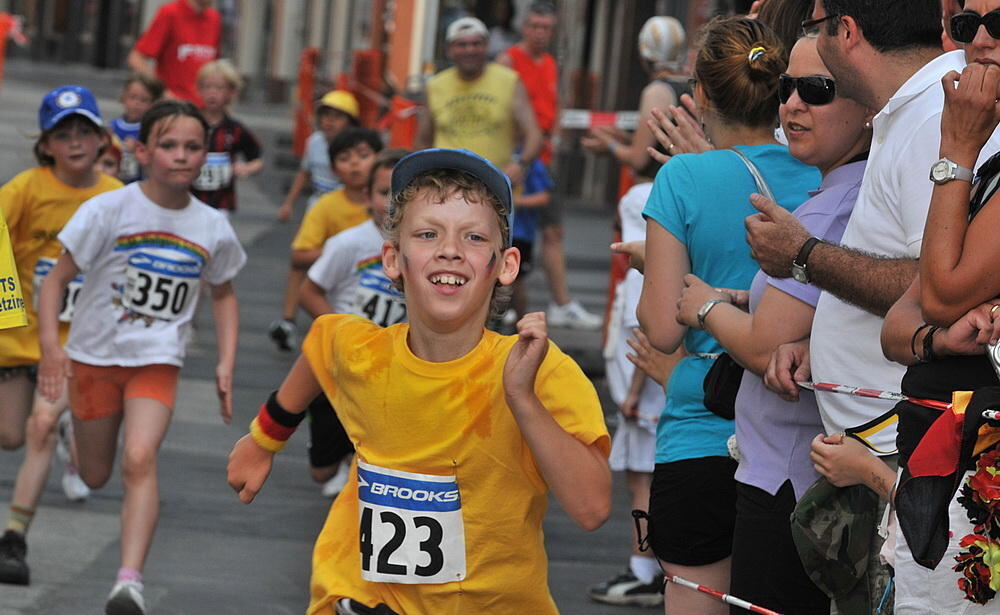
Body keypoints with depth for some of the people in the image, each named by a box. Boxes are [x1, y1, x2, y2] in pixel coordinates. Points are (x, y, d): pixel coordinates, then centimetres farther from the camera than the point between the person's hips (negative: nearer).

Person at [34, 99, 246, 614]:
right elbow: (57, 277, -10)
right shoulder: (110, 210, -12)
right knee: (94, 477, 11)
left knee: (139, 459, -23)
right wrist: (50, 344, -22)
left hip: (157, 362, 0)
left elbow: (223, 294, 15)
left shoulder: (213, 229, -3)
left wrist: (226, 364, 5)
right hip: (95, 354, 0)